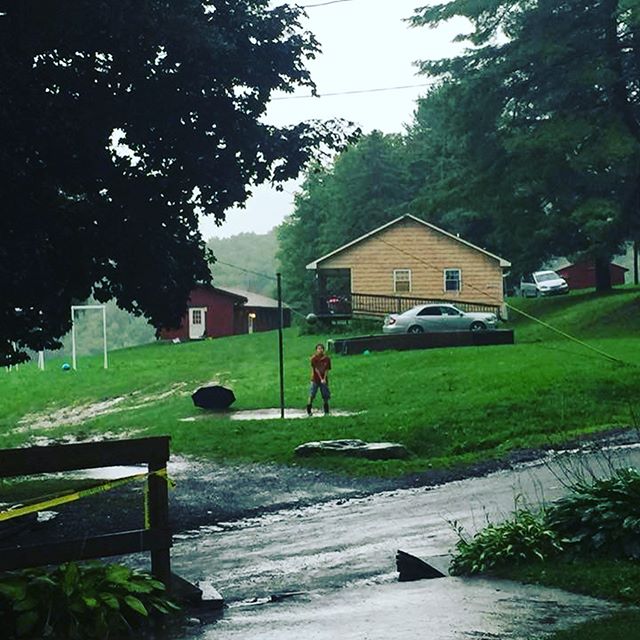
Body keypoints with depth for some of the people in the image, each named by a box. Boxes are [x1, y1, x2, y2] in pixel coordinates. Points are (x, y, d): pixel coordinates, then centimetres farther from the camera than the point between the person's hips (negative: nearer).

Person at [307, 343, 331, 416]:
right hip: (315, 380, -2)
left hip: (324, 380, 2)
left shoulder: (327, 359, 1)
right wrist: (321, 379, -16)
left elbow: (327, 370, 1)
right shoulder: (314, 358, -6)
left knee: (325, 396, 3)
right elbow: (316, 369, -10)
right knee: (311, 396, -5)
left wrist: (324, 379, -12)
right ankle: (308, 411, 2)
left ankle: (326, 412, 13)